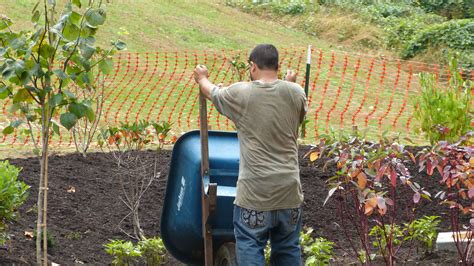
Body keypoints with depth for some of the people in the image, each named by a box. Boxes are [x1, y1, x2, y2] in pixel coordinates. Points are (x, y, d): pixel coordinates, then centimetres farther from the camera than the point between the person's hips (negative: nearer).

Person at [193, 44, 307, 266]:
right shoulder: (295, 93, 0)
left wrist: (202, 78, 39)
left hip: (255, 192, -3)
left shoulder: (240, 93, -6)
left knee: (250, 247, 3)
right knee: (288, 248, 13)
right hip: (289, 189, 3)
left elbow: (212, 93, 16)